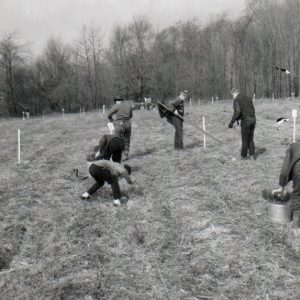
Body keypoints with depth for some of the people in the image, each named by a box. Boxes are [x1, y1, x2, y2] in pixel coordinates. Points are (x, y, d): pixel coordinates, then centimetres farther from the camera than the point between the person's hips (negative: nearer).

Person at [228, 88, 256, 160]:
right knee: (250, 139, 16)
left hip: (246, 120, -6)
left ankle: (244, 155, 18)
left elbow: (237, 111, -20)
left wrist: (232, 122, -17)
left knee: (245, 139, 7)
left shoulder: (236, 100, -5)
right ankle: (252, 155, 14)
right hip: (253, 119, 6)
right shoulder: (248, 98, 18)